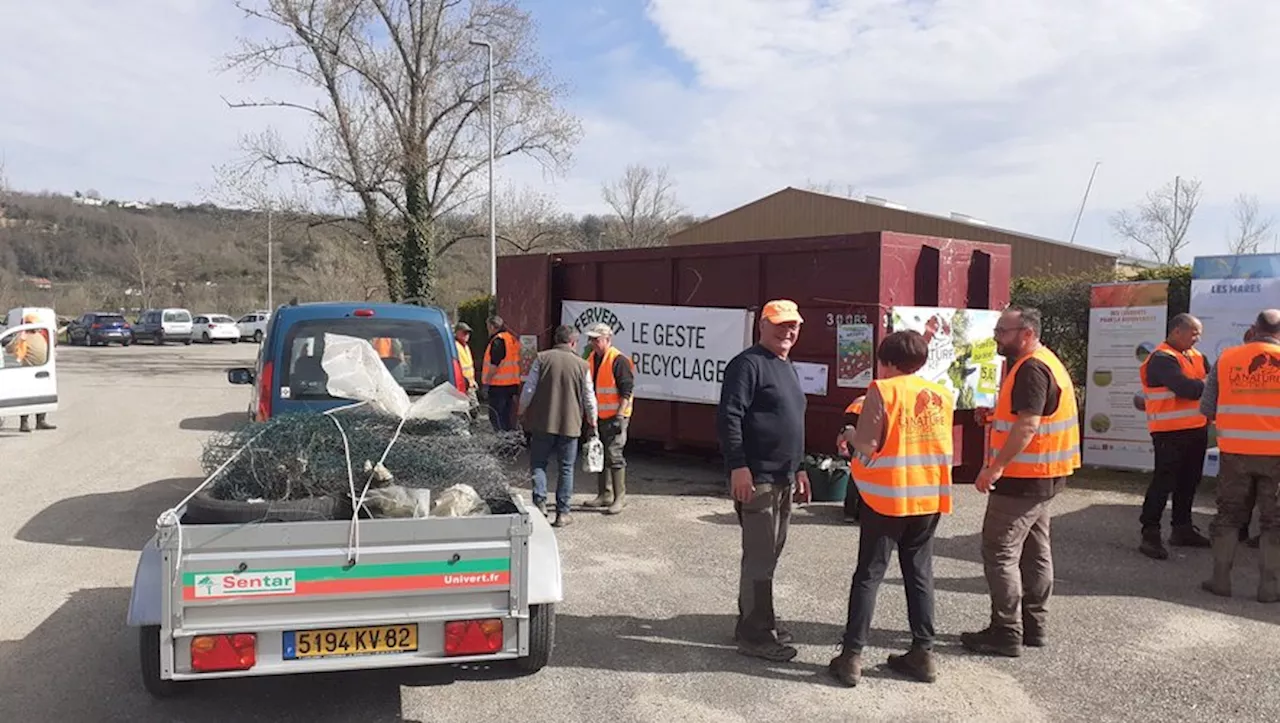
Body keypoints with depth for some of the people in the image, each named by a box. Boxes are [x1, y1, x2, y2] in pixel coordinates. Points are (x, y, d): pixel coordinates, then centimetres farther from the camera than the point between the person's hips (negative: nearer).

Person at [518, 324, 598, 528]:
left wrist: (522, 413, 13)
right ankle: (562, 512, 9)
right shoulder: (582, 365, 1)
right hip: (570, 424, 1)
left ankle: (540, 501, -4)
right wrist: (592, 423, 19)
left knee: (538, 463, 12)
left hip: (542, 422, 0)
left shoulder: (542, 358, -2)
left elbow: (528, 389, -1)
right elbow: (589, 398, 6)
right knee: (566, 468, 9)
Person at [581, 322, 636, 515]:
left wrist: (619, 416, -21)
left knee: (613, 455, -9)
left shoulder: (618, 360, -14)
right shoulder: (591, 358, 12)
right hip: (597, 416, 9)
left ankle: (620, 497, -1)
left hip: (614, 417, -9)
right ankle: (605, 495, 23)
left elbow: (627, 391, -17)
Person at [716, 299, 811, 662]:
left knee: (769, 552, 16)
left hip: (782, 479, 9)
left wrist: (799, 468, 24)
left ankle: (754, 619, 28)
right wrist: (738, 467, -24)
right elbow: (728, 417, -19)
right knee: (760, 556, -5)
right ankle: (755, 634, 4)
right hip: (756, 479, -9)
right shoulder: (748, 364, -11)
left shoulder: (788, 368, 19)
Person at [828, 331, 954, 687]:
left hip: (887, 497, -5)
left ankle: (852, 655, 5)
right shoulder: (941, 394, 5)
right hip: (930, 498, 5)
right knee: (920, 575, 15)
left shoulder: (882, 391, -11)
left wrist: (851, 435, 6)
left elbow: (866, 448, -15)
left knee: (868, 576, 3)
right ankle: (923, 653, 20)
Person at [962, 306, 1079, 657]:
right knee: (1035, 550, 16)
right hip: (1040, 477, 11)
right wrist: (995, 417, 10)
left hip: (1023, 478, -11)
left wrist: (996, 466, -29)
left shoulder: (1031, 369, -19)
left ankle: (1006, 633, 0)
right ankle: (1034, 625, 26)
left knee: (1000, 551, -5)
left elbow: (1028, 424, -27)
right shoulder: (1042, 363, 16)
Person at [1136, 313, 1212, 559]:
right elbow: (1186, 387, -24)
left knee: (1188, 481, 17)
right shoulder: (1162, 359, -15)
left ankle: (1182, 528, 29)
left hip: (1197, 429, 9)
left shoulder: (1196, 356, 14)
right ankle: (1150, 534, -4)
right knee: (1164, 482, -8)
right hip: (1170, 432, -9)